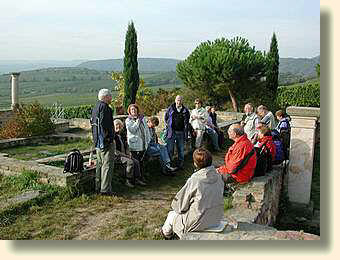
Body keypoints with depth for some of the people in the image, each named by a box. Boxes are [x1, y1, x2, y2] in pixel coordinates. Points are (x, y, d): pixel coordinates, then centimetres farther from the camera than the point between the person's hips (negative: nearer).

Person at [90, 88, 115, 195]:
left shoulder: (95, 107, 16)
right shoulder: (104, 107, -14)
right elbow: (104, 124, -24)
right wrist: (107, 137, -16)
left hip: (97, 142, 10)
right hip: (106, 141, -10)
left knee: (100, 164, 16)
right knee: (107, 165, -5)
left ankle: (98, 187, 23)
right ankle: (105, 189, -2)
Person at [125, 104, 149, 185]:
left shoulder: (143, 118, 13)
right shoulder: (128, 120, 0)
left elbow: (146, 130, 16)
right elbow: (132, 130, -15)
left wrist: (148, 140, 11)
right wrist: (138, 121, -12)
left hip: (143, 144, 4)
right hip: (134, 144, -4)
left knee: (141, 160, 11)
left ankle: (142, 176, 20)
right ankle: (136, 178, 3)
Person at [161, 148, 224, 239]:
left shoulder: (194, 180, -23)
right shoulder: (218, 177, -5)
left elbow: (181, 207, -13)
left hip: (198, 224, -6)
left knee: (172, 214, 21)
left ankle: (166, 233, 50)